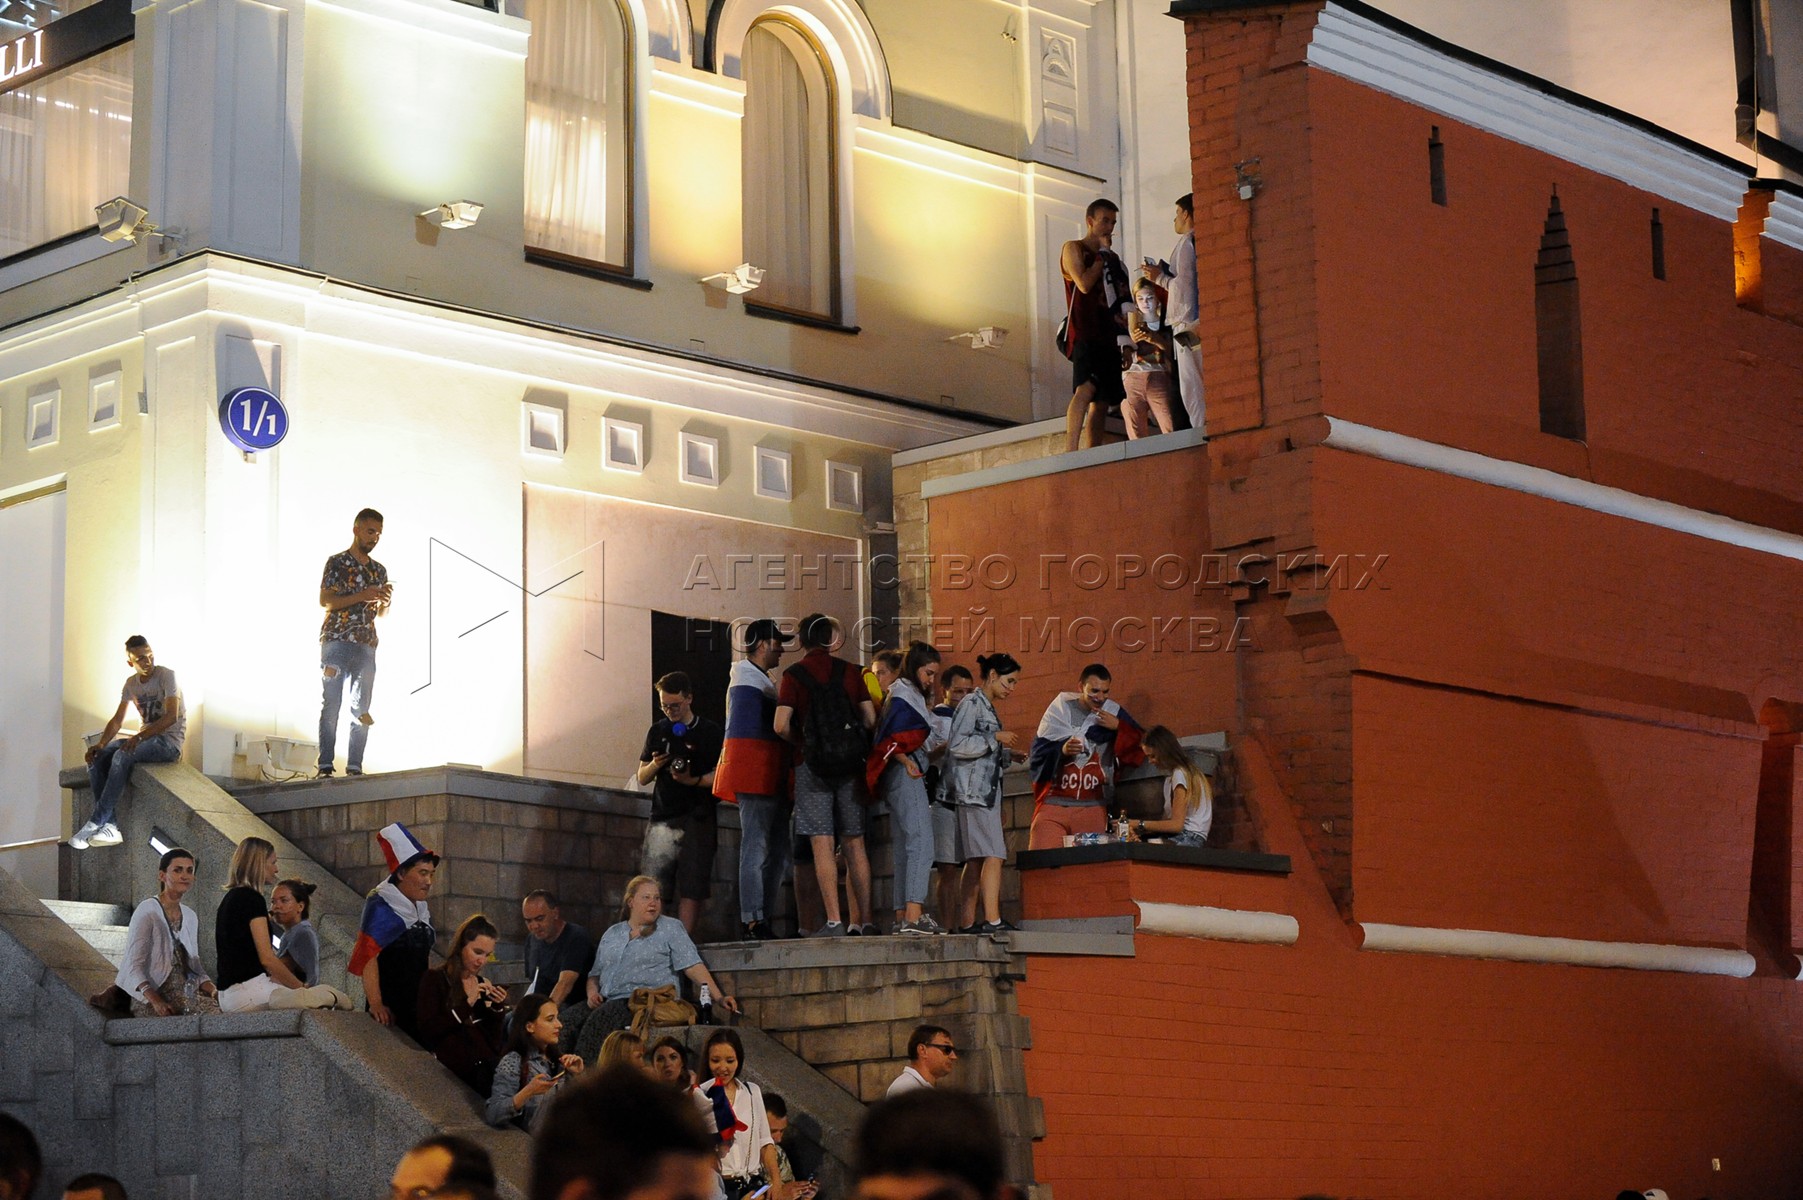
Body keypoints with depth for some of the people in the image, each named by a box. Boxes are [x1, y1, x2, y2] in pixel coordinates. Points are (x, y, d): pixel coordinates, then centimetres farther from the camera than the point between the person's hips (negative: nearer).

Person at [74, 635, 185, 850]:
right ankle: (110, 826, -22)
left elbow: (171, 716, -21)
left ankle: (95, 824, -31)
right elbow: (117, 720, 9)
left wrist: (139, 737, -30)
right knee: (96, 758, -14)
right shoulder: (131, 683, 11)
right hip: (145, 740, 7)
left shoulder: (167, 677, -10)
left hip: (169, 742, -7)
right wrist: (101, 744, -10)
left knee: (122, 756, -33)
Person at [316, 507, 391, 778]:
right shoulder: (337, 562, 1)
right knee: (331, 703, -8)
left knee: (362, 709, 0)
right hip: (336, 641, -5)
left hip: (366, 646, 5)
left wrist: (386, 599, -3)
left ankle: (355, 766, 1)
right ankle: (325, 766, -9)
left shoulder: (379, 570, 16)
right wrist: (361, 596, -16)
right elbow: (325, 601, -8)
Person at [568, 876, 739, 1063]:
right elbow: (595, 974, 27)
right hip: (609, 1003, 5)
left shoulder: (670, 928, 11)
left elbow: (693, 967, 2)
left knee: (600, 1019, -34)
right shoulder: (611, 934, 24)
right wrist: (592, 993, 5)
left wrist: (718, 998, -10)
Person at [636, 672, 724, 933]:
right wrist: (655, 765, -3)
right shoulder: (658, 731, 16)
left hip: (697, 820, -3)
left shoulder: (711, 733, 3)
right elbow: (642, 778, 19)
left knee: (691, 890, -7)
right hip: (662, 818, 3)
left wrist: (692, 781, -18)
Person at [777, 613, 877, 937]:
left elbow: (781, 725, -9)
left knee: (822, 845, -4)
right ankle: (863, 920, 7)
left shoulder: (794, 675, -2)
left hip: (813, 764, -3)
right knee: (854, 844, 7)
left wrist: (802, 741, 10)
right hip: (851, 764, 3)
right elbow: (871, 719, 5)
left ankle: (834, 921, -11)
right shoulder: (849, 672, 6)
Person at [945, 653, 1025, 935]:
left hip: (987, 790, 10)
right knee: (993, 855, -17)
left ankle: (968, 922, 6)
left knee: (976, 859, 6)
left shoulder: (987, 708, 21)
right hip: (973, 789, -10)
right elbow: (957, 745, -16)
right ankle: (992, 920, -23)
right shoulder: (971, 704, -6)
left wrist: (1007, 755, 13)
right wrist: (996, 738, -14)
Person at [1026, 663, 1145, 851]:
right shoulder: (1059, 710, 9)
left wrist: (1119, 727, -5)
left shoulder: (1113, 714, 11)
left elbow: (1138, 752, 7)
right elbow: (1036, 754, 3)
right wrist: (1061, 750, -15)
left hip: (1092, 807, 1)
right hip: (1054, 804, -1)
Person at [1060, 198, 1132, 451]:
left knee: (1101, 402, 2)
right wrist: (1103, 253, -1)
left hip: (1108, 338, 8)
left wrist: (1125, 345, 15)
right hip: (1085, 335, -8)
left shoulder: (1111, 258, 26)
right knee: (1086, 388, -27)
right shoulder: (1074, 249, 5)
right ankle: (1070, 452, -36)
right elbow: (1084, 284, -12)